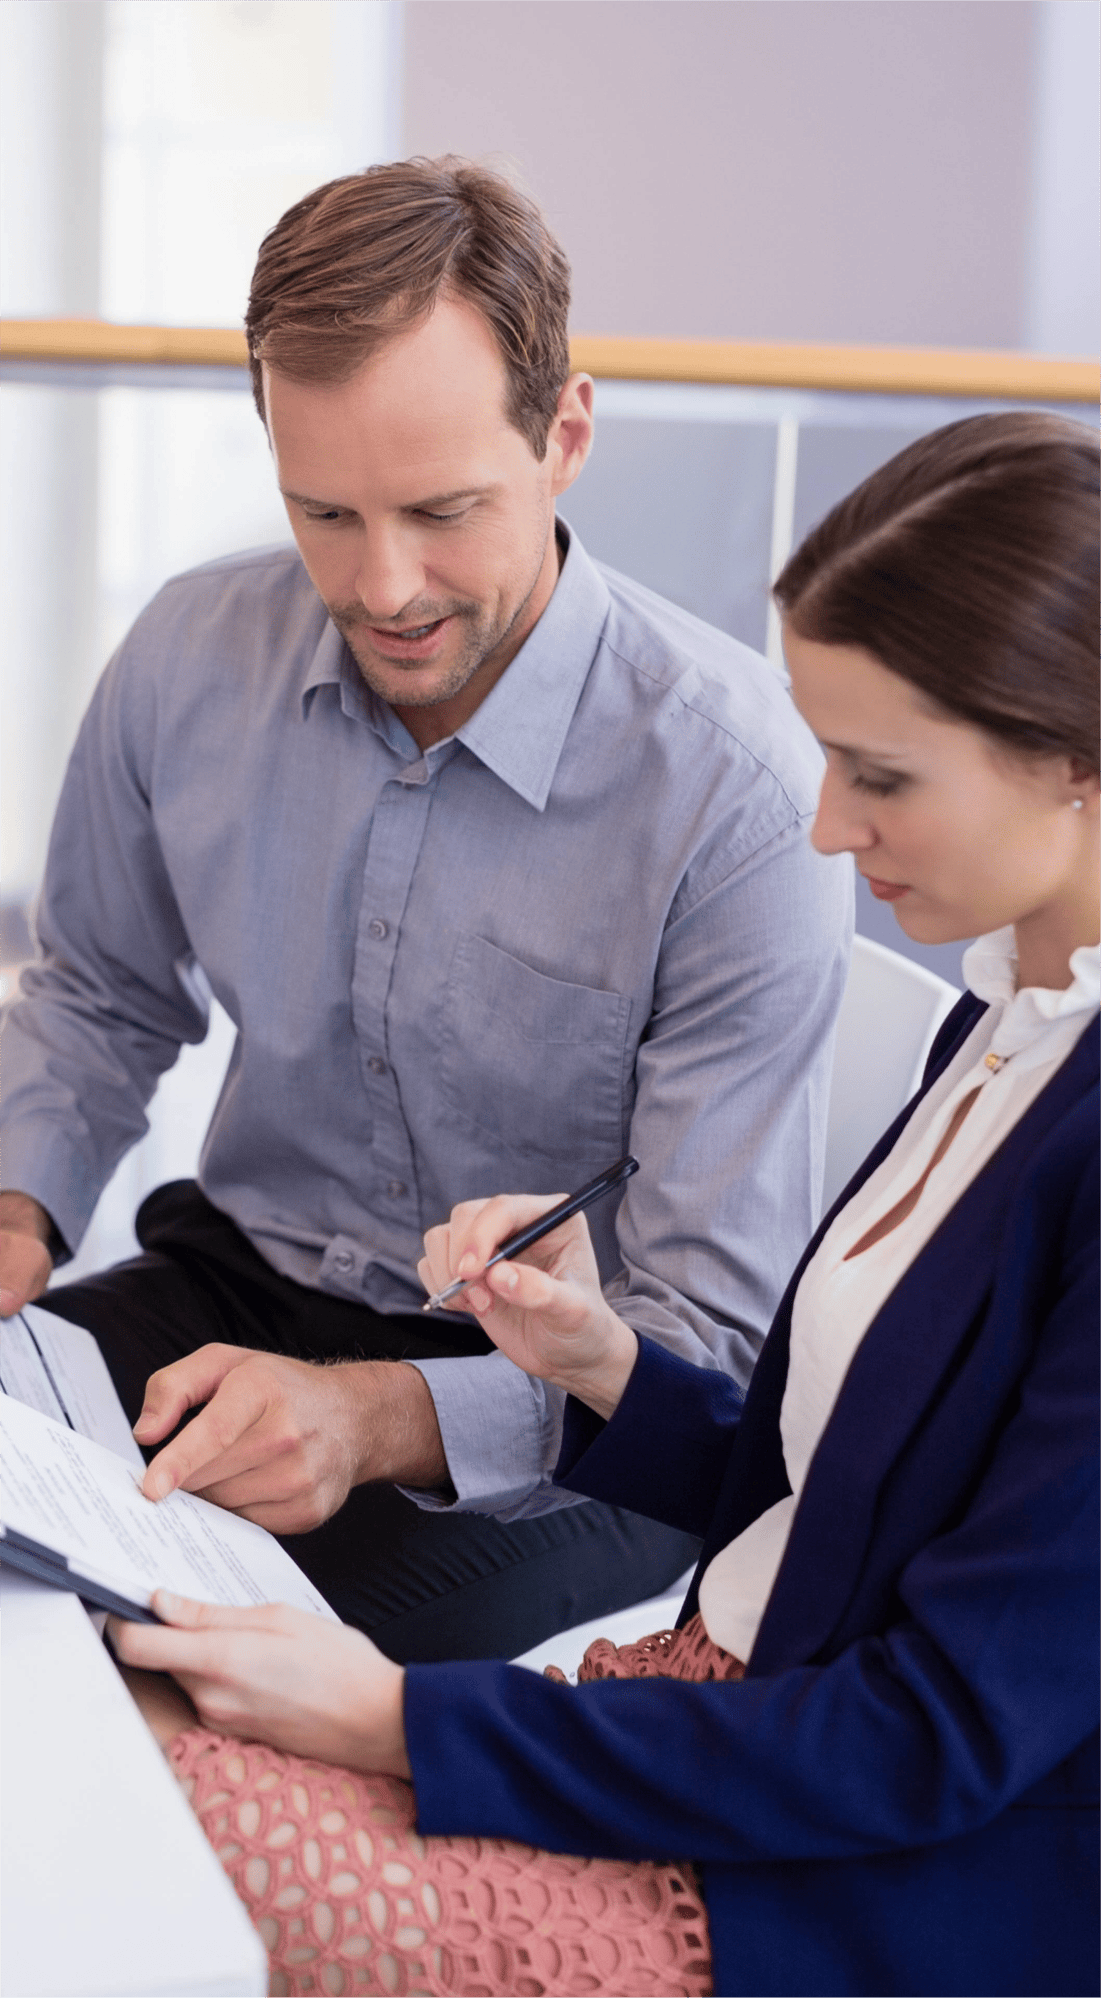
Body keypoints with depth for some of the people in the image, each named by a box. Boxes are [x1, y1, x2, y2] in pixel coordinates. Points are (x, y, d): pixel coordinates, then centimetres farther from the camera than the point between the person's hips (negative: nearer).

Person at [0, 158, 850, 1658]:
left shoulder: (740, 789, -22)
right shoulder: (191, 658, -6)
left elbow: (712, 1334, -20)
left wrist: (379, 1417, -36)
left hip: (561, 1403, -4)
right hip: (243, 1284, 5)